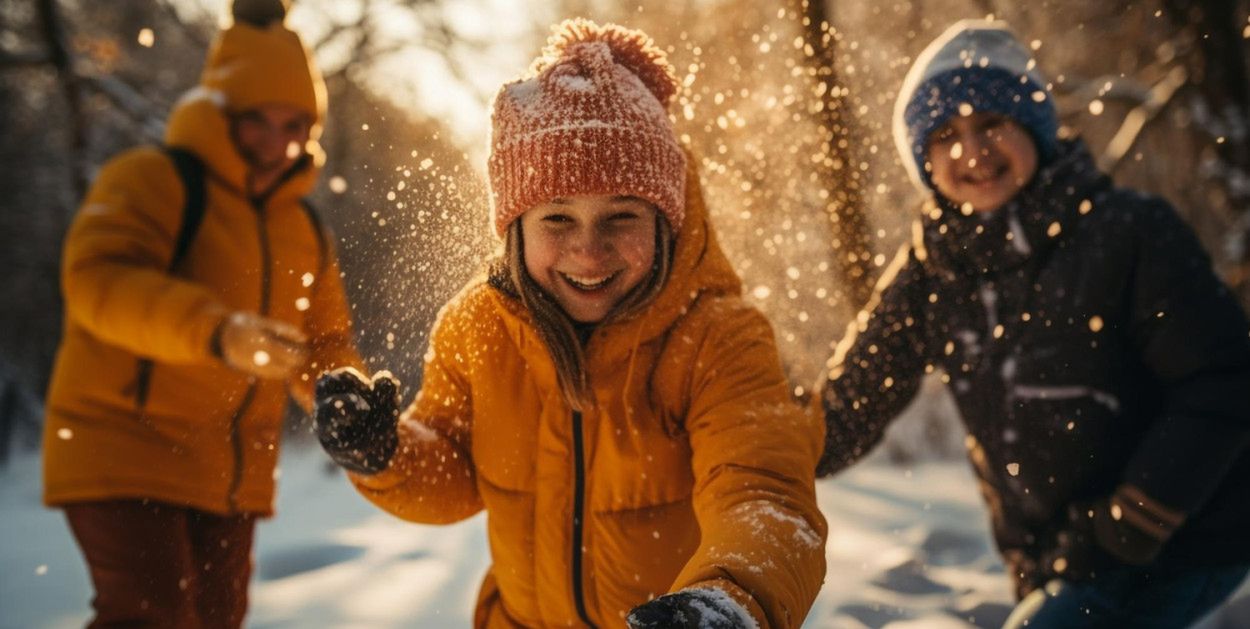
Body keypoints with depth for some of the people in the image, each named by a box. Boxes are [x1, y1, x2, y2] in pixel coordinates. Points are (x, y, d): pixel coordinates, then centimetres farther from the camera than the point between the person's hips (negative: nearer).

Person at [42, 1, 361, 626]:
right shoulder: (150, 181, -9)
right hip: (123, 453, -7)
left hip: (232, 477, 7)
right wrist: (216, 331, -42)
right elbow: (98, 278, -27)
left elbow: (326, 349, 17)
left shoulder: (304, 233, 13)